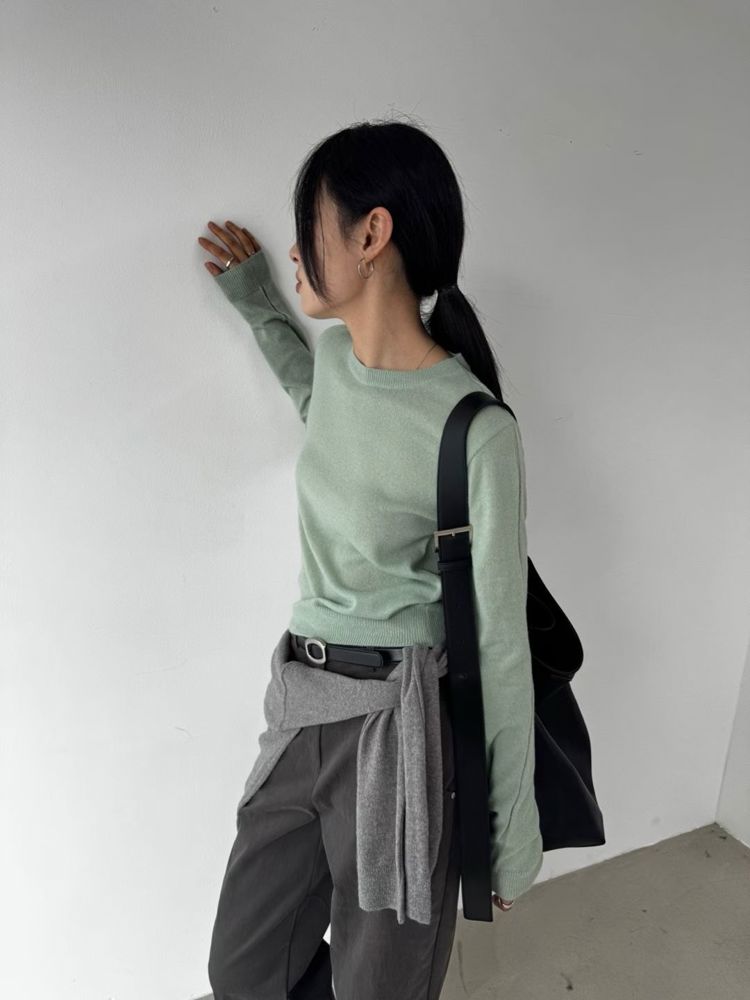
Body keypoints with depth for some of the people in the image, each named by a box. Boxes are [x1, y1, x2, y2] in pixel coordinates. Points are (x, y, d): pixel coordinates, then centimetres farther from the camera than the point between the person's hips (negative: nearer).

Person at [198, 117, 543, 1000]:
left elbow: (501, 647, -13)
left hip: (395, 731, -6)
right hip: (299, 717, 7)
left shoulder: (478, 431, -20)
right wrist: (262, 308, 24)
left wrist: (513, 837, -3)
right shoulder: (337, 351, 1)